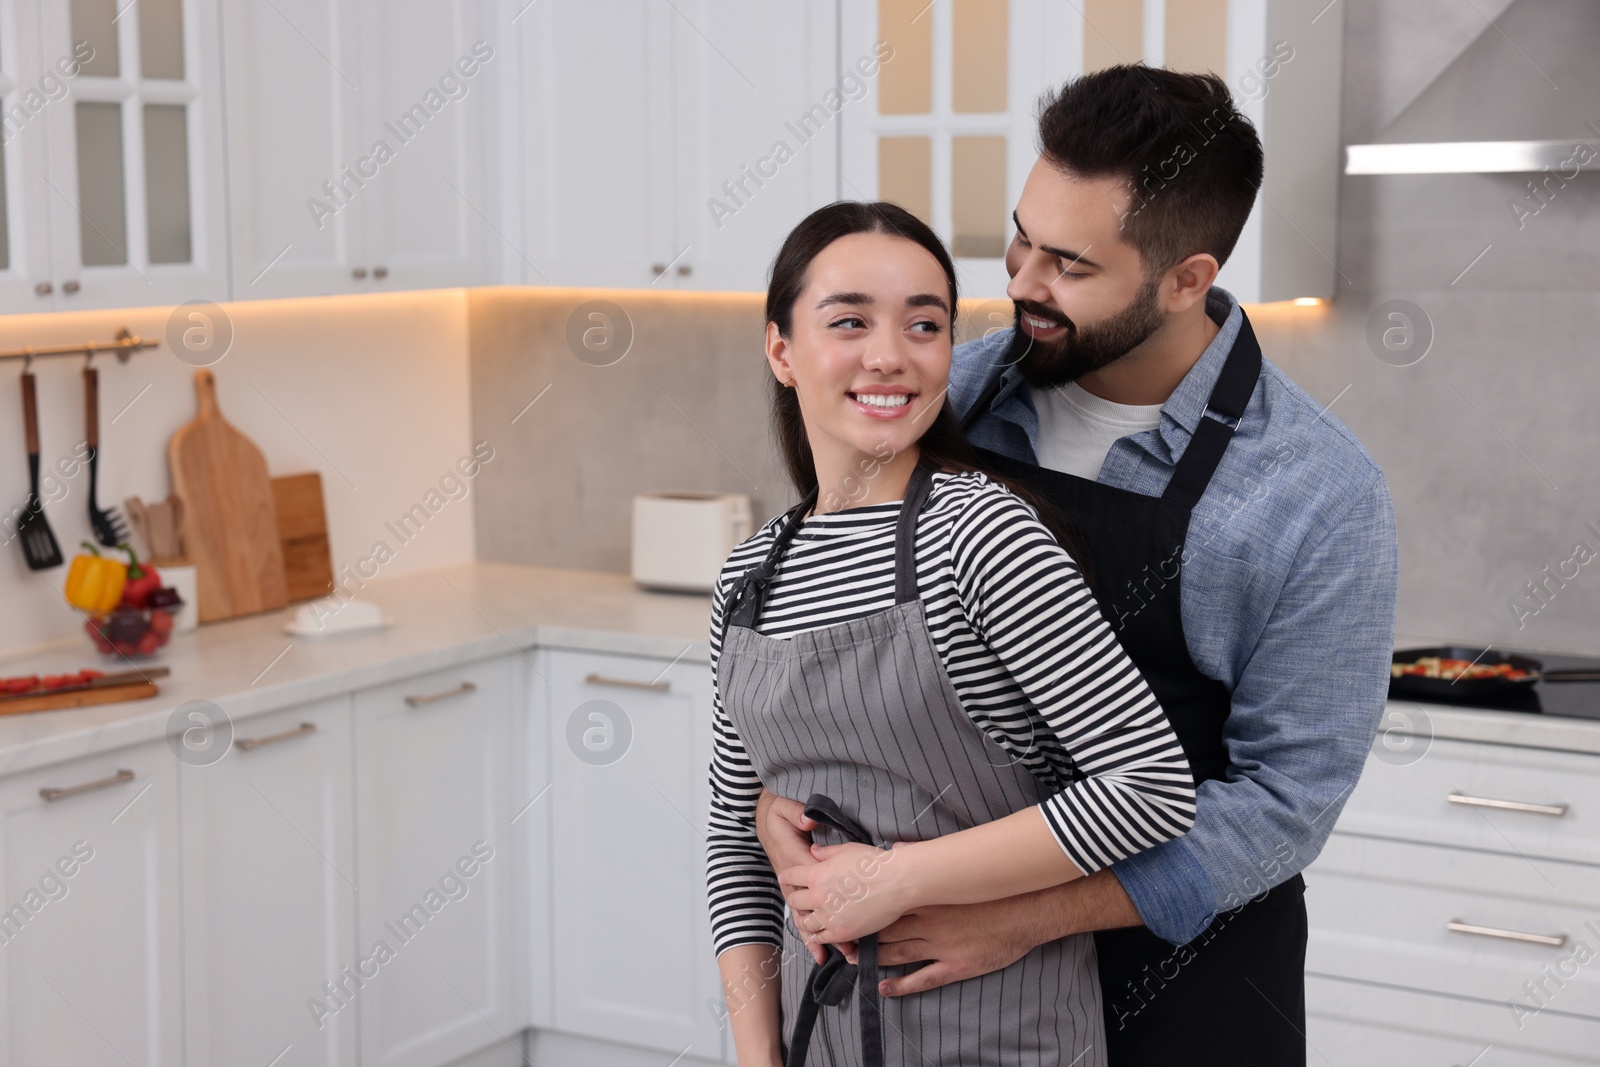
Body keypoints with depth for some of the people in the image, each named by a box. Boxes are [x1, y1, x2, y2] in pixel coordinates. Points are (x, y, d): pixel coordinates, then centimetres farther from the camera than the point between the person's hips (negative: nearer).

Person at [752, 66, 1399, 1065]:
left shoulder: (1323, 493, -18)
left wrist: (1030, 918, -23)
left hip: (1183, 977, -4)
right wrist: (780, 784, -11)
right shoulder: (964, 389, -6)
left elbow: (1286, 794, -18)